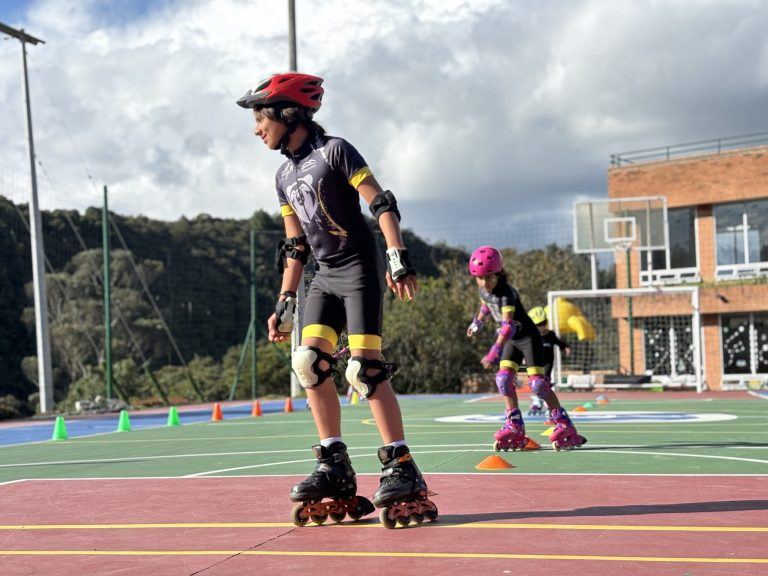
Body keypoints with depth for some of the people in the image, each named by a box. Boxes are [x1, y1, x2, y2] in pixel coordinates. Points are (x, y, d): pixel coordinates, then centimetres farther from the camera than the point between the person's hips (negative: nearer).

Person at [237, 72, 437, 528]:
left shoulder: (334, 151, -7)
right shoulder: (285, 176, 15)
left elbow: (382, 204, -13)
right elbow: (295, 246, 19)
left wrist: (399, 258, -23)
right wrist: (285, 303, 15)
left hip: (359, 270, -7)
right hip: (325, 277, 7)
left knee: (365, 368, -15)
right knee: (309, 361, -5)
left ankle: (402, 470, -10)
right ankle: (335, 469, 3)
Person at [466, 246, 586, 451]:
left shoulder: (506, 293, -29)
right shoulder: (484, 291, -3)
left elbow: (508, 325, -42)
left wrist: (495, 350, -51)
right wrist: (478, 322, 38)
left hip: (528, 337, -8)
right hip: (512, 340, 8)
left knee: (536, 382, -14)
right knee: (503, 378, -5)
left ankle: (564, 426, -6)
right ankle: (515, 428, 0)